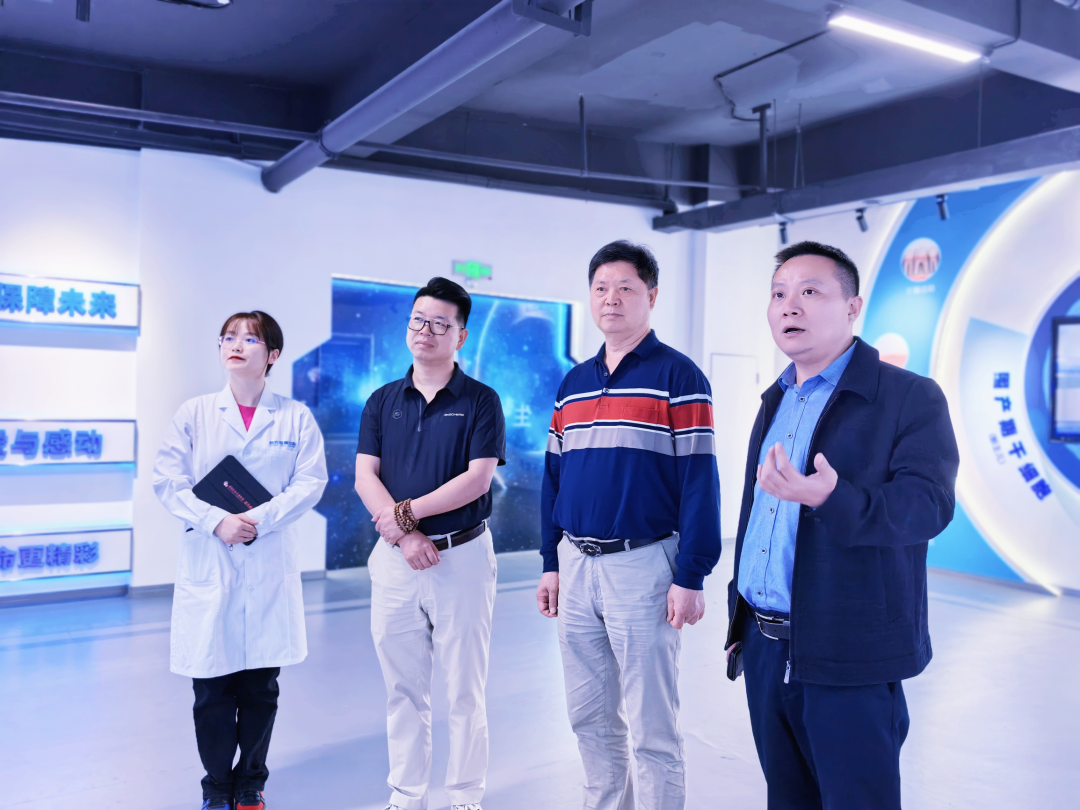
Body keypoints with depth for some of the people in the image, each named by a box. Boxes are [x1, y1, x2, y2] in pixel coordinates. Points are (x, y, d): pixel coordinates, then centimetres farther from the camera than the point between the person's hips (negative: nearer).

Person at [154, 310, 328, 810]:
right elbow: (167, 480, -3)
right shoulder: (194, 413, 4)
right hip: (207, 564, 0)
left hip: (270, 566, 0)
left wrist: (259, 520, -16)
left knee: (261, 686, 9)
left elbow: (310, 482, -5)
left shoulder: (296, 418, 2)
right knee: (211, 688, 6)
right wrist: (216, 521, -15)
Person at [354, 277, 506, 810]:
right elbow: (365, 476, 2)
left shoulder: (481, 401, -1)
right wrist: (403, 534, -12)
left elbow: (477, 479, -11)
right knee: (403, 689, 12)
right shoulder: (383, 401, 10)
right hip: (394, 560, 4)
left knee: (464, 690, 5)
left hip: (462, 557, -3)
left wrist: (406, 511, -11)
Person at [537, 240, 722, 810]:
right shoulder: (573, 383, 12)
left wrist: (689, 577, -14)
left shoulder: (678, 377, -7)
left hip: (641, 563, -6)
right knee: (590, 719, 17)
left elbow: (699, 482, -11)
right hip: (575, 565, 6)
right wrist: (551, 563, 11)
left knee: (652, 729, 4)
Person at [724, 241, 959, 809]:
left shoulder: (911, 398, -8)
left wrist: (831, 499, -38)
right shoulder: (775, 402, 14)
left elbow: (927, 505, -20)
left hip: (849, 662, -6)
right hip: (764, 648, 7)